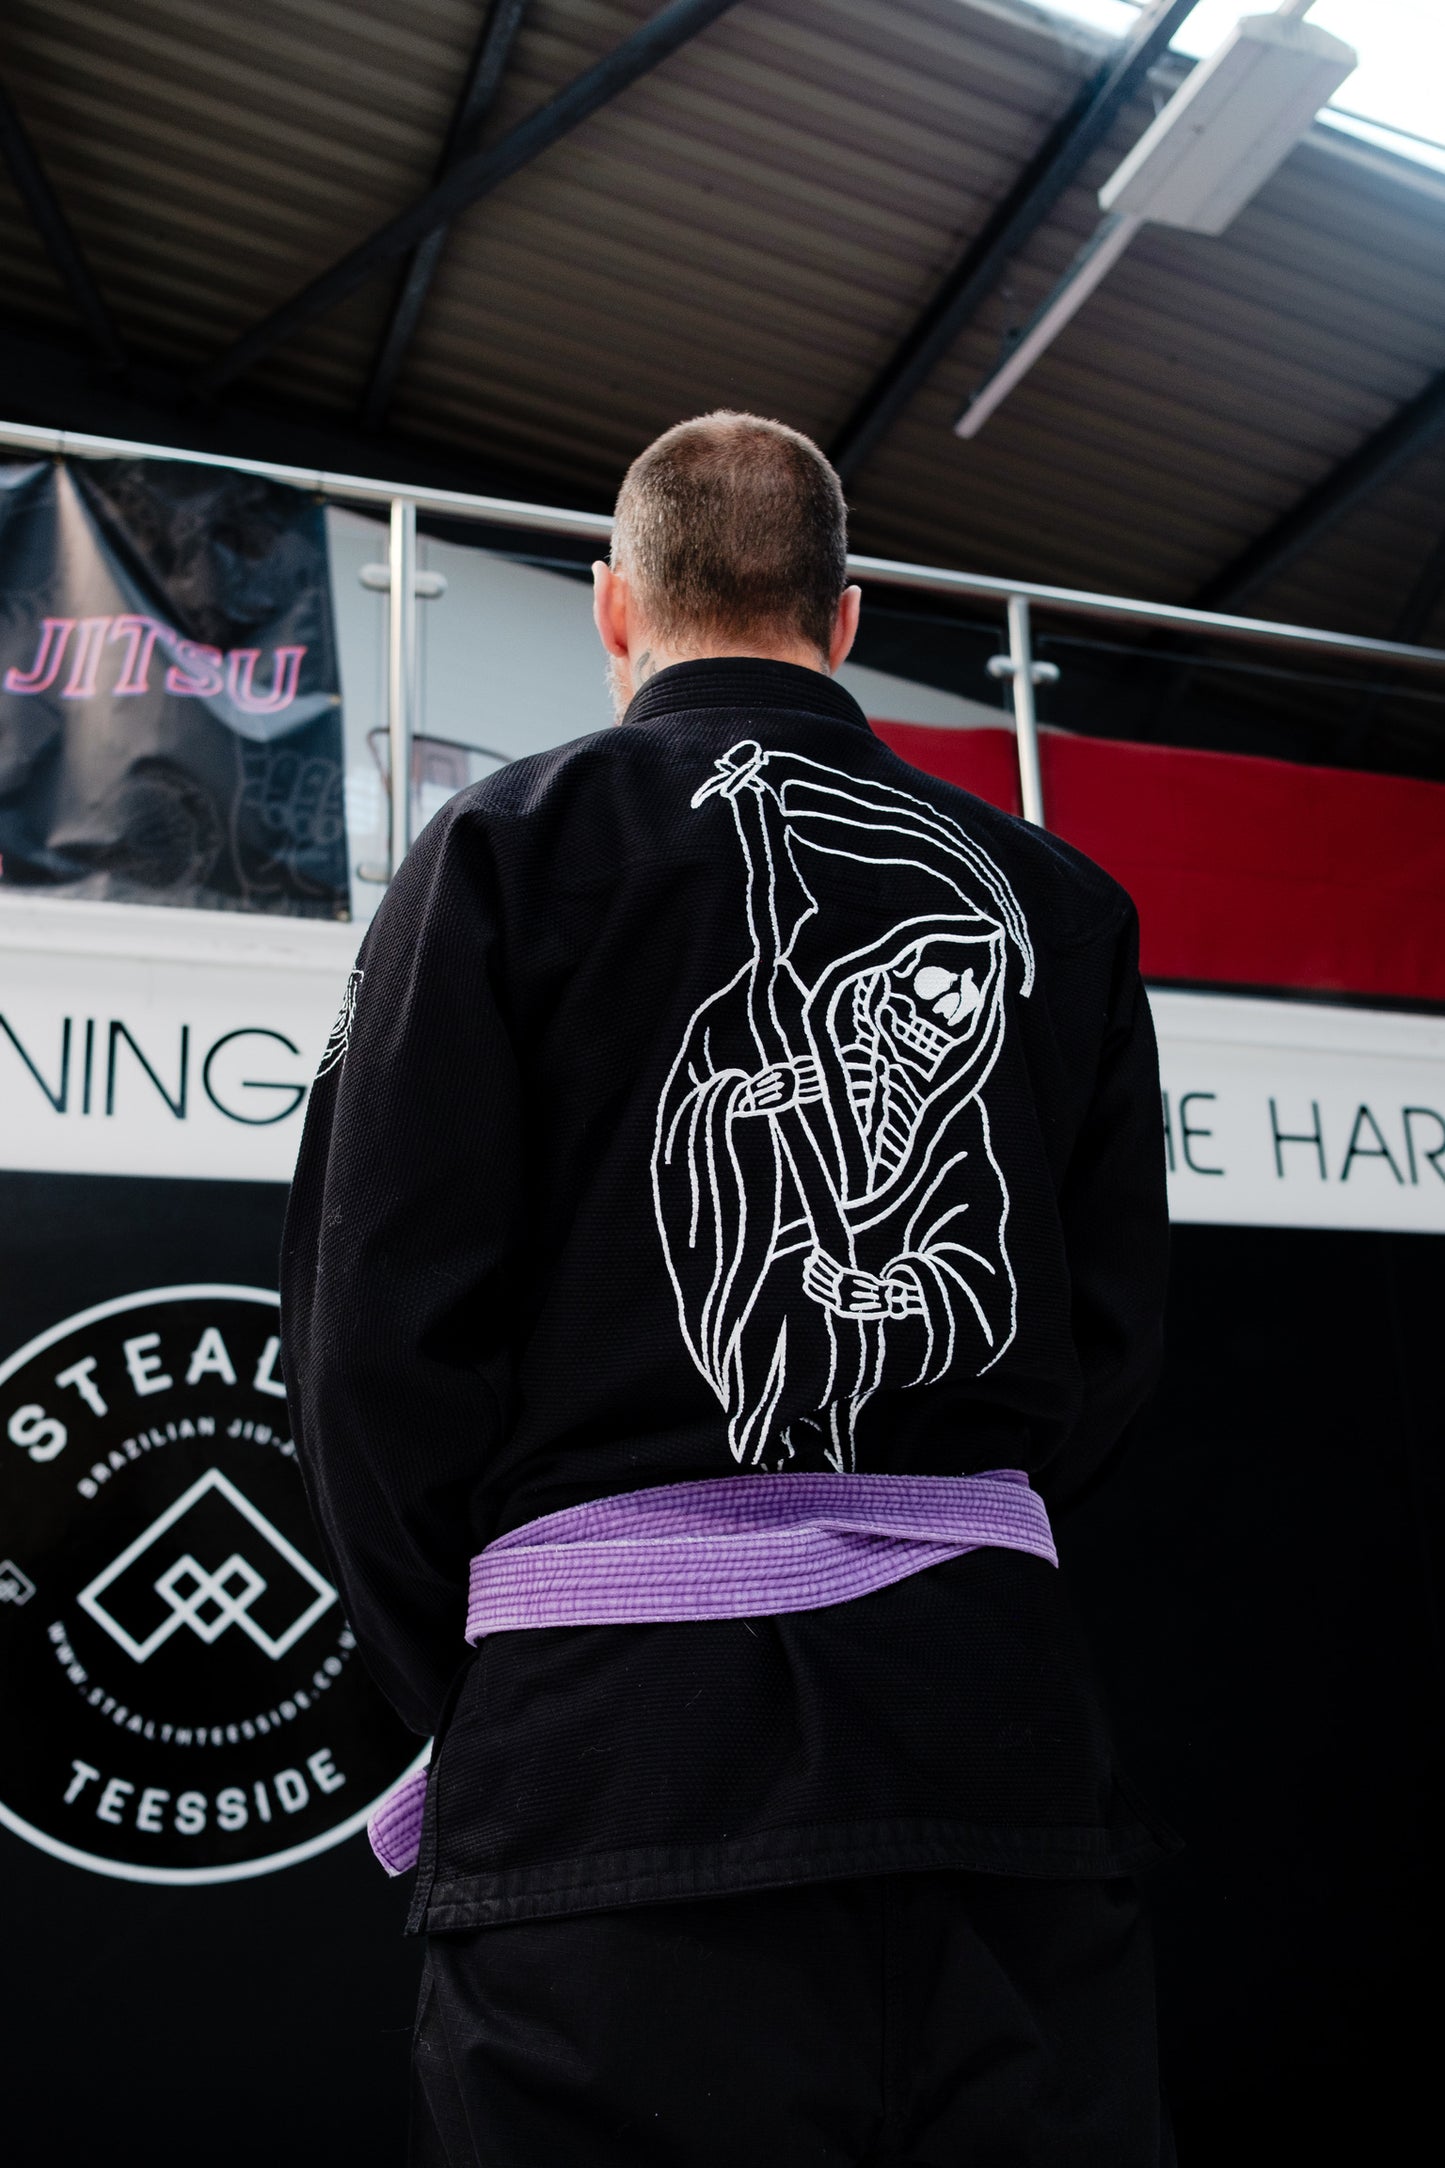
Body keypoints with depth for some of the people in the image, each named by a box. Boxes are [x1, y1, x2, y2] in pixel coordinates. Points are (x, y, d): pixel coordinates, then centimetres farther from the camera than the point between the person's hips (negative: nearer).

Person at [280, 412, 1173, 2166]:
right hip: (994, 1713, 4)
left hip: (615, 1744, -3)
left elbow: (379, 1323, -4)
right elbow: (1111, 1338, 11)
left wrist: (459, 1682, 9)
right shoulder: (1053, 896, 11)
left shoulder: (506, 848, 0)